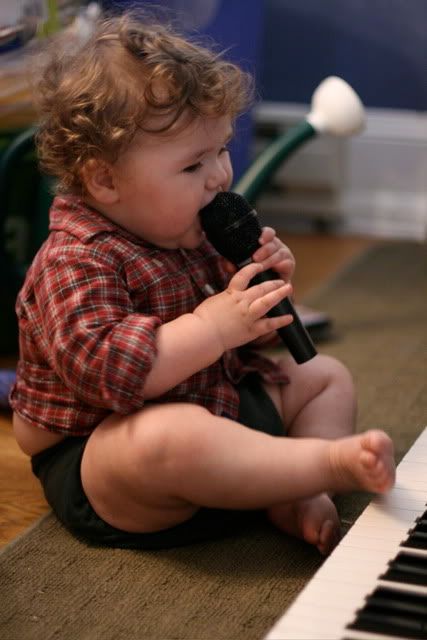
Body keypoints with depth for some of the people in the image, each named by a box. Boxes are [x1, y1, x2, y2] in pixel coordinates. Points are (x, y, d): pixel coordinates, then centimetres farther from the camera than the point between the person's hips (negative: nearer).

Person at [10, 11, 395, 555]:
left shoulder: (196, 234, 9)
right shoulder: (77, 261, -18)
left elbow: (245, 342, 20)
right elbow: (100, 368, -33)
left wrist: (267, 285, -3)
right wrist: (214, 325, -32)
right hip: (103, 447, -10)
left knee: (325, 376, 14)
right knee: (173, 435, -43)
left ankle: (294, 499, -12)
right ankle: (334, 461, -31)